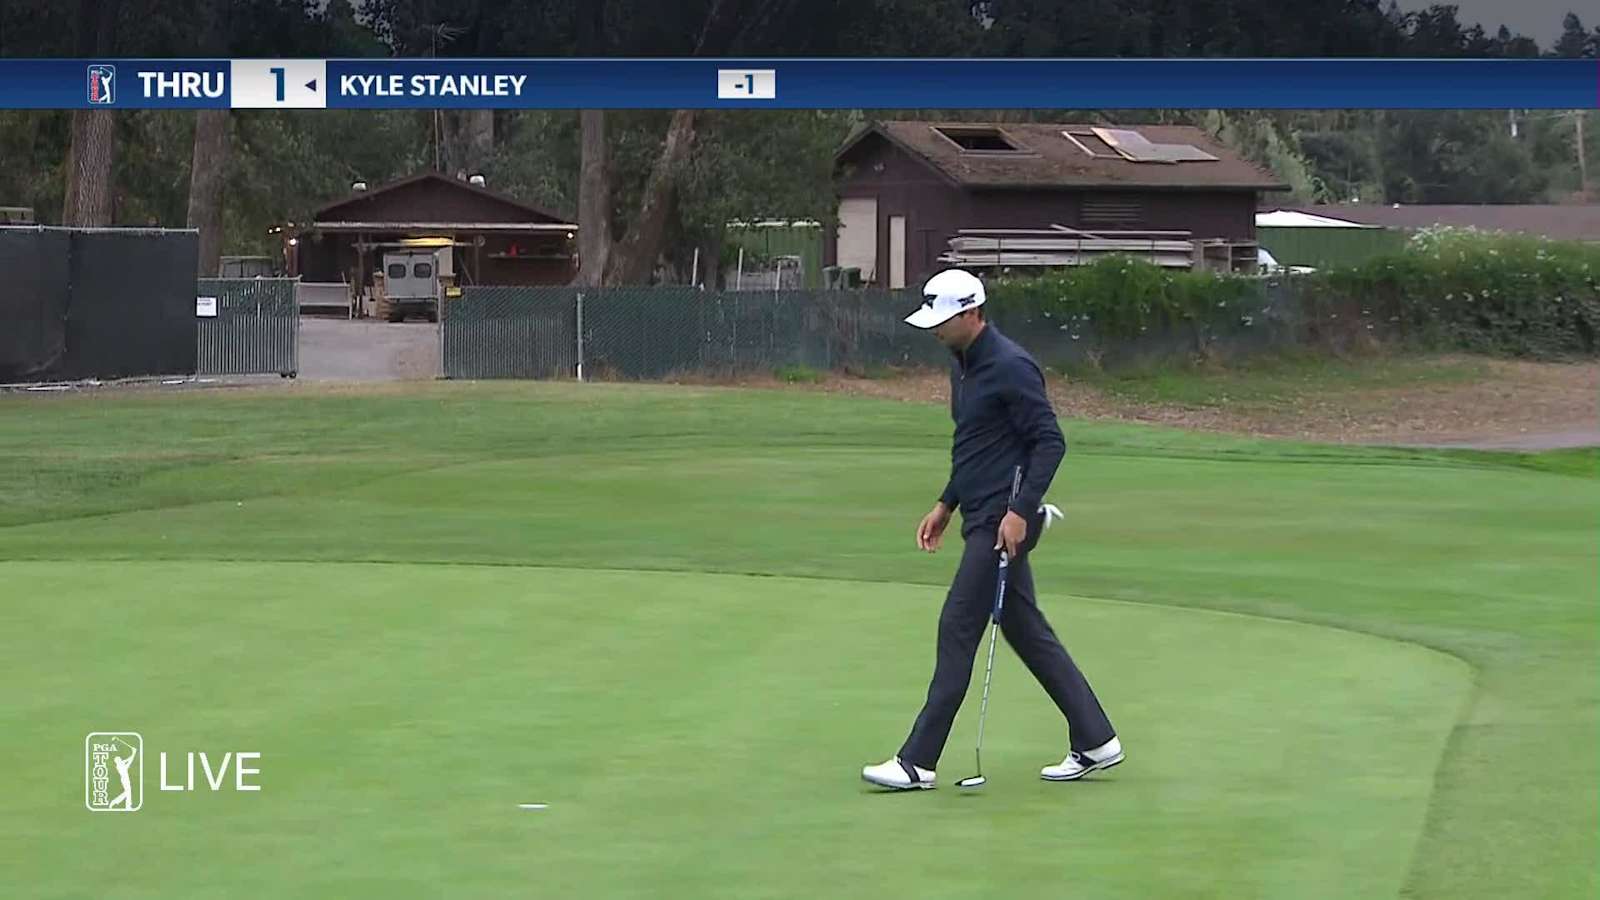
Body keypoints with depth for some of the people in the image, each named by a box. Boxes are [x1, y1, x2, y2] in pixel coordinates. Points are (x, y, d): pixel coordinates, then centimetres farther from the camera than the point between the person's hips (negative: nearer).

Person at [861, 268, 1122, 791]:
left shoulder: (1010, 367, -16)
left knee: (958, 630, -7)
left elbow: (1050, 442, -18)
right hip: (981, 517, 10)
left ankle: (918, 762, -4)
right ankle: (1095, 742, 16)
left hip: (1003, 522, -10)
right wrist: (945, 505, 21)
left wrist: (1021, 511, -23)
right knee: (1026, 633, 11)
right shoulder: (964, 366, 14)